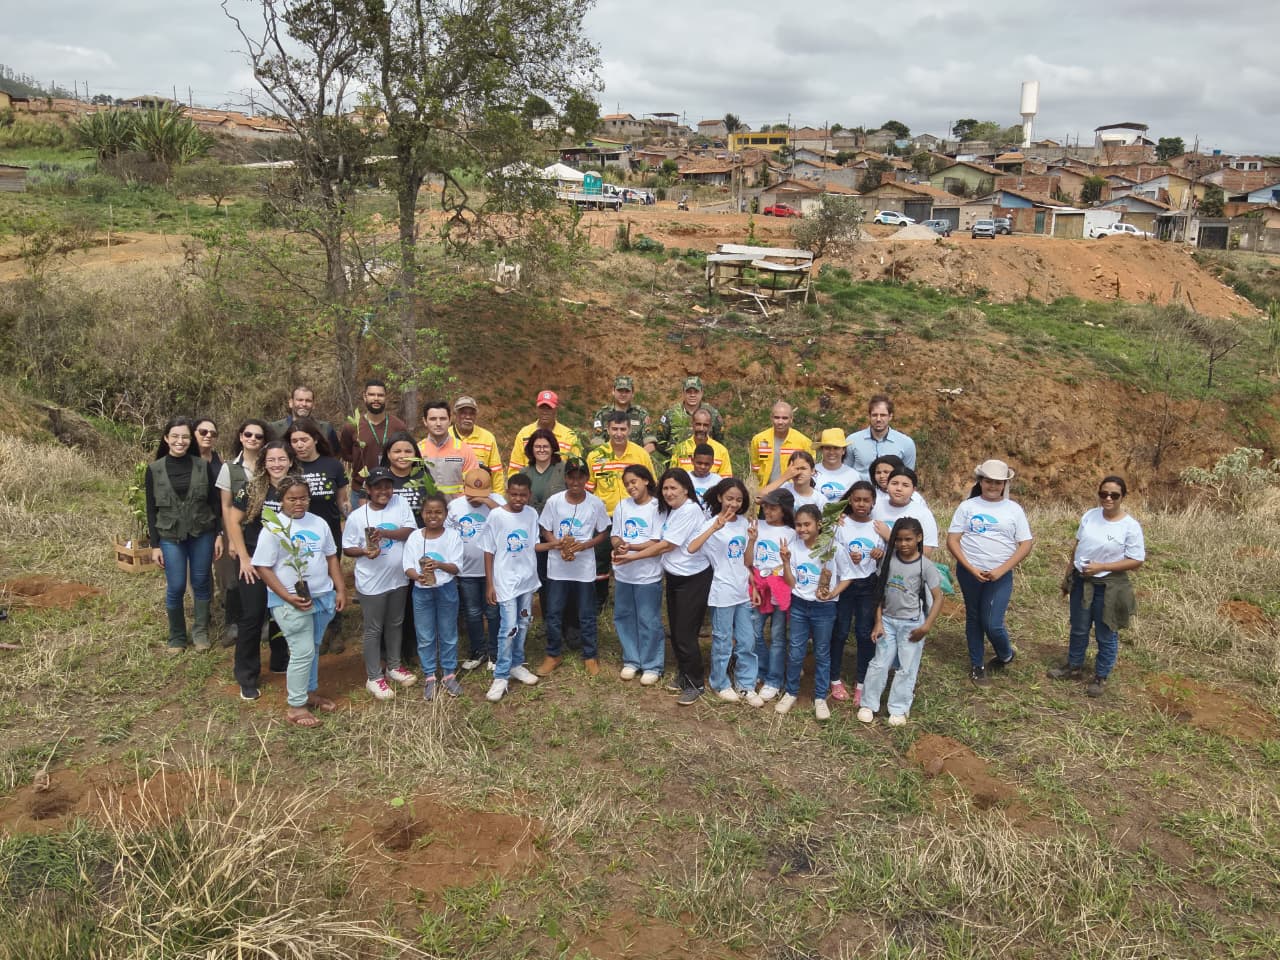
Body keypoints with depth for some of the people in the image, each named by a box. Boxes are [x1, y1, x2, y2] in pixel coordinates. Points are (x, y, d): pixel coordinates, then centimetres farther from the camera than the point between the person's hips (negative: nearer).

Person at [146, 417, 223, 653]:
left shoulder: (204, 466, -3)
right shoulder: (154, 469, -3)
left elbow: (216, 502, 1)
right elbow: (151, 509, 0)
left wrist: (218, 535, -2)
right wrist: (154, 545, -1)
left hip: (202, 534, 0)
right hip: (170, 537, 0)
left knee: (201, 583, 9)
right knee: (175, 587, 2)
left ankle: (200, 632, 25)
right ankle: (176, 637, 20)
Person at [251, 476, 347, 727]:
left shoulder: (319, 523, 7)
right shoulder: (273, 528, -10)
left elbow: (331, 557, 14)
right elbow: (263, 568, -12)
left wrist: (341, 589, 6)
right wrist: (289, 598, -18)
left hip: (322, 597, 6)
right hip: (291, 602, -6)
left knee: (313, 648, 18)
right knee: (303, 652, -6)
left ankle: (311, 693, 34)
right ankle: (296, 707, 6)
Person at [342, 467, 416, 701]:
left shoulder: (400, 504, -4)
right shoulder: (357, 517, -12)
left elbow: (410, 531, -12)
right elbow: (347, 549, -6)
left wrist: (383, 532, -24)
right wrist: (364, 551, -25)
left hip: (398, 579, 4)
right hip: (371, 583, -4)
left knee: (395, 624, 20)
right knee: (373, 629, 8)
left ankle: (394, 667, 39)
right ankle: (374, 677, 20)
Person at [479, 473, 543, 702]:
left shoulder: (532, 514, -1)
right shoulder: (496, 516, -14)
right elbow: (489, 552, -8)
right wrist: (489, 584, -8)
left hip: (528, 579, 5)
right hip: (505, 581, -5)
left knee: (523, 625, 16)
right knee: (508, 628, -8)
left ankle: (516, 664, 33)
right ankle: (500, 677, 2)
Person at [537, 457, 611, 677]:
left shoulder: (596, 503, -7)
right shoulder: (554, 501, -6)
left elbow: (603, 533, 1)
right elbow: (545, 531, 2)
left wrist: (584, 545, -16)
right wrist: (560, 547, -15)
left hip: (585, 567, -1)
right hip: (558, 566, 1)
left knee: (587, 615, 9)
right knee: (553, 613, 8)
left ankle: (590, 656, 25)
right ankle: (553, 655, 25)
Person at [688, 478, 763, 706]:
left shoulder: (743, 523, 5)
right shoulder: (713, 524, -11)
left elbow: (747, 561, 9)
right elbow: (691, 549, -28)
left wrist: (752, 540, -8)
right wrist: (715, 527, -35)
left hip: (743, 591, 5)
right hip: (722, 592, -5)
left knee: (747, 642, 10)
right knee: (723, 642, 6)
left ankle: (746, 685, 22)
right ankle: (720, 684, 23)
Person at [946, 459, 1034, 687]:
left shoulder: (1013, 509, 2)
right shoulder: (968, 506, 1)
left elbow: (1025, 544, -1)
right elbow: (952, 540, -2)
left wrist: (1001, 570, -12)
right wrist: (971, 568, -13)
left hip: (1000, 575, -1)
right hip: (969, 572, 1)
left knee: (993, 624, -7)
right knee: (973, 618, 13)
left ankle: (1006, 655, 25)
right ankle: (976, 666, 27)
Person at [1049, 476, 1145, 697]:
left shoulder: (1131, 526, -17)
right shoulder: (1090, 515, -2)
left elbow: (1136, 561, -16)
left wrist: (1100, 567, -21)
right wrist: (1068, 574, 12)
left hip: (1109, 587, -5)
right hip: (1081, 581, 5)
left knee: (1106, 635, 10)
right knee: (1078, 629, 20)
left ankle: (1100, 677, 28)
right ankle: (1074, 667, 39)